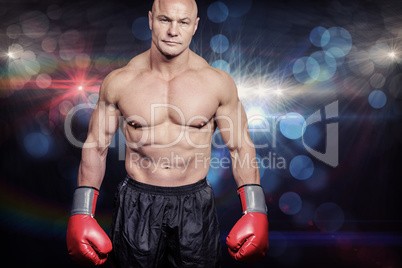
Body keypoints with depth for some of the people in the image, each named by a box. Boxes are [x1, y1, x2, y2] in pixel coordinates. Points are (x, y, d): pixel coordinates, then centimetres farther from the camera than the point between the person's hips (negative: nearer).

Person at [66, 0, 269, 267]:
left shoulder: (218, 82, -7)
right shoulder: (119, 82, -6)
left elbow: (241, 147, 1)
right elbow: (96, 146, 3)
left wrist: (255, 212, -2)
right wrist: (81, 214, 1)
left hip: (195, 205, 0)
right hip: (136, 205, 1)